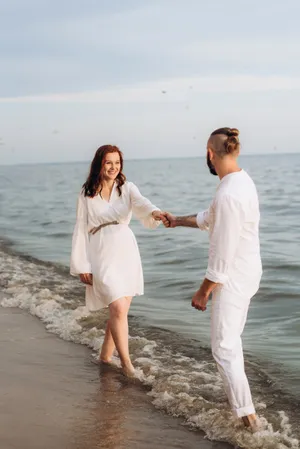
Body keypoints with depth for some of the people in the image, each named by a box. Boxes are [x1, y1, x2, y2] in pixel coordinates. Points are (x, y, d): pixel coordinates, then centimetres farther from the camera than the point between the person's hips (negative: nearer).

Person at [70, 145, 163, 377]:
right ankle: (127, 363, -1)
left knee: (120, 309, 8)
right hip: (102, 256, -3)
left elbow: (141, 203, -19)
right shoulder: (87, 194, 1)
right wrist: (82, 266, -2)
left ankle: (106, 355, 29)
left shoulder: (127, 188, 2)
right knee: (118, 309, -13)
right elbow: (81, 229, 2)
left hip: (126, 253, 3)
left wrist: (155, 212, -43)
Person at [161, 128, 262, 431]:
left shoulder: (228, 195, -29)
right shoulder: (242, 181, 4)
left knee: (224, 348, 1)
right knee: (231, 339, 23)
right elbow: (210, 218, 21)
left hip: (232, 279, -10)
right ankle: (238, 399, 36)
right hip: (246, 273, 10)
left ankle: (247, 416, 9)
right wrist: (178, 221, 32)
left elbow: (222, 256, -25)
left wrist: (203, 292, -14)